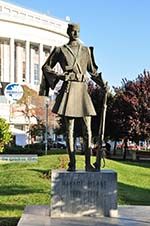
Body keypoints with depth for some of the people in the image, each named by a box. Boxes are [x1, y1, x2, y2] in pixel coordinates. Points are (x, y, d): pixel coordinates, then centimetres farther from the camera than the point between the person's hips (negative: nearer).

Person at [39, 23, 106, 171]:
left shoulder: (86, 50, 15)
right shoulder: (60, 50, 6)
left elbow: (92, 70, 23)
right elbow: (46, 67, 13)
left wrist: (102, 84, 10)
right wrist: (57, 75, -5)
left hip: (83, 90, 3)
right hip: (68, 89, -3)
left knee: (87, 129, -3)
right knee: (69, 129, -1)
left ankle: (88, 163, 0)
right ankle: (72, 164, 4)